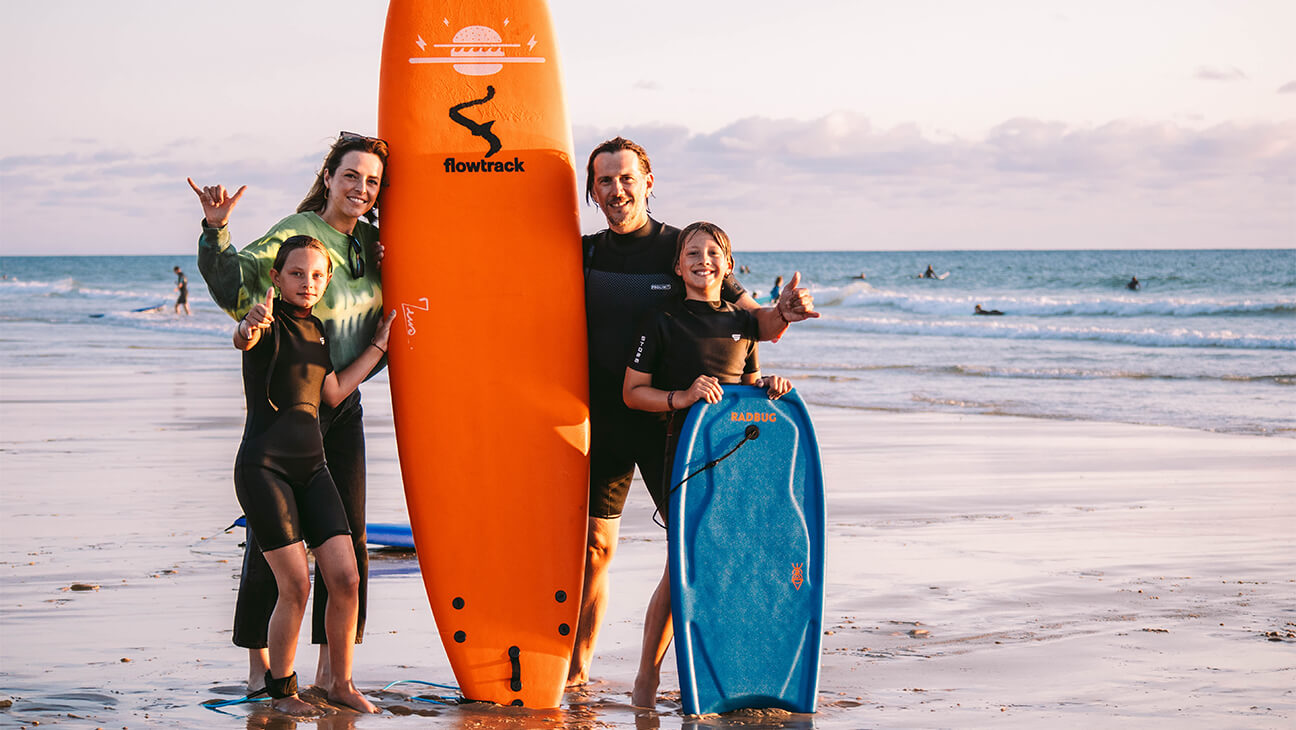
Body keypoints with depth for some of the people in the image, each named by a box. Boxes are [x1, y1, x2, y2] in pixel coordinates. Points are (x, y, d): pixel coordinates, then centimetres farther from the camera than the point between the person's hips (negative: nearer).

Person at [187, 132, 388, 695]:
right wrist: (216, 230, -40)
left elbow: (381, 314, 23)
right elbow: (234, 278, -26)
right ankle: (259, 664, 12)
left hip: (344, 403, 6)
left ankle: (331, 670, 11)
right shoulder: (296, 235, -14)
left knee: (348, 533, 4)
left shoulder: (369, 241, 7)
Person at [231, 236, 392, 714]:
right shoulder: (269, 323, -8)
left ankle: (341, 683, 13)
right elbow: (242, 339, -32)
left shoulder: (315, 329, 14)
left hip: (311, 465, 7)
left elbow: (333, 392, 21)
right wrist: (252, 325, -57)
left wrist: (380, 344, 26)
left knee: (345, 579, -1)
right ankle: (280, 691, 7)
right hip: (263, 464, -7)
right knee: (295, 585, -10)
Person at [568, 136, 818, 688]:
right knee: (593, 545, 4)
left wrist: (782, 313, -22)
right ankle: (576, 668, 16)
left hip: (670, 420, -2)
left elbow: (754, 322, -2)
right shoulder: (582, 254, 7)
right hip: (602, 423, 2)